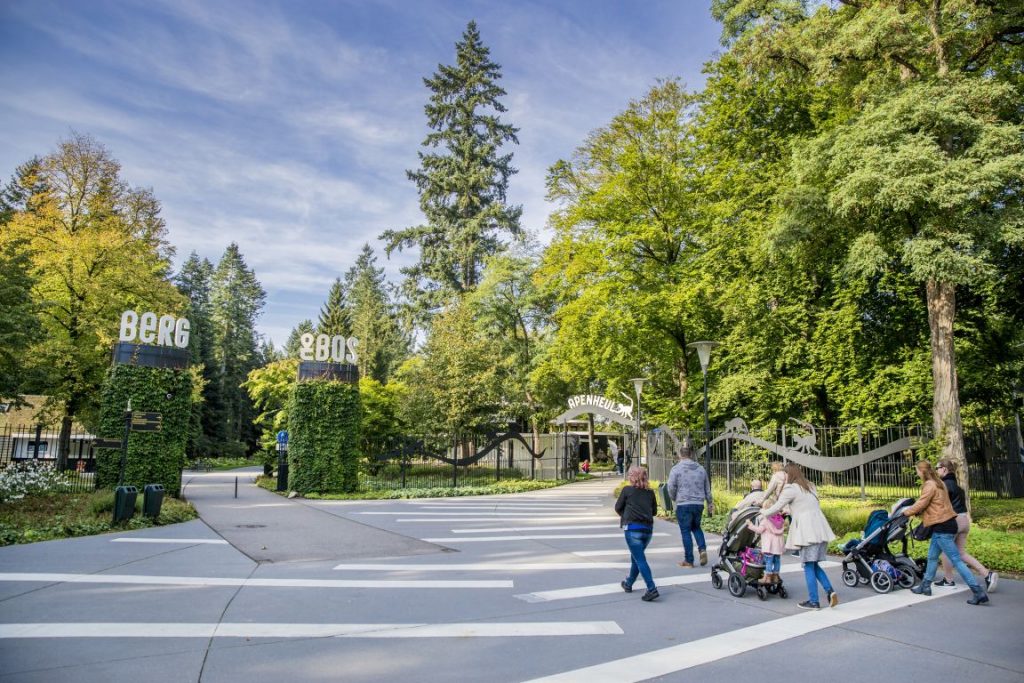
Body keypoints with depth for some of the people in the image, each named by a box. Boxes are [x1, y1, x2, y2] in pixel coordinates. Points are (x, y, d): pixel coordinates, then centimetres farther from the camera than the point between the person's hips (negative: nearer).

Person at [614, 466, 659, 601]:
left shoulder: (627, 490, -2)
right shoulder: (650, 492, 9)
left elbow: (618, 507, 2)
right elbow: (654, 511, 15)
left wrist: (624, 516, 20)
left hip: (633, 528, -6)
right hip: (648, 529, 6)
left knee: (640, 559, -6)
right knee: (636, 557, 21)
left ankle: (652, 589, -16)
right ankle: (628, 584, 36)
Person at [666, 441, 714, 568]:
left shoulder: (676, 469, -9)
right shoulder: (700, 469, 5)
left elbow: (671, 488, -8)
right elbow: (707, 489, 13)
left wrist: (675, 499, 12)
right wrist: (710, 503, 24)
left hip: (683, 505, -4)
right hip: (699, 504, 4)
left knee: (686, 531, 5)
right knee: (696, 527, 24)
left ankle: (689, 561, 9)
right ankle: (702, 549, 4)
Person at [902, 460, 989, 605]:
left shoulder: (929, 485, -16)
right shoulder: (937, 482, 13)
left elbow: (920, 505, -14)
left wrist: (906, 512, 2)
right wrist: (913, 509, 11)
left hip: (942, 528, -11)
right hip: (944, 524, 11)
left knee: (956, 560, -7)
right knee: (932, 557, 17)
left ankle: (979, 592, -6)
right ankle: (925, 586, 26)